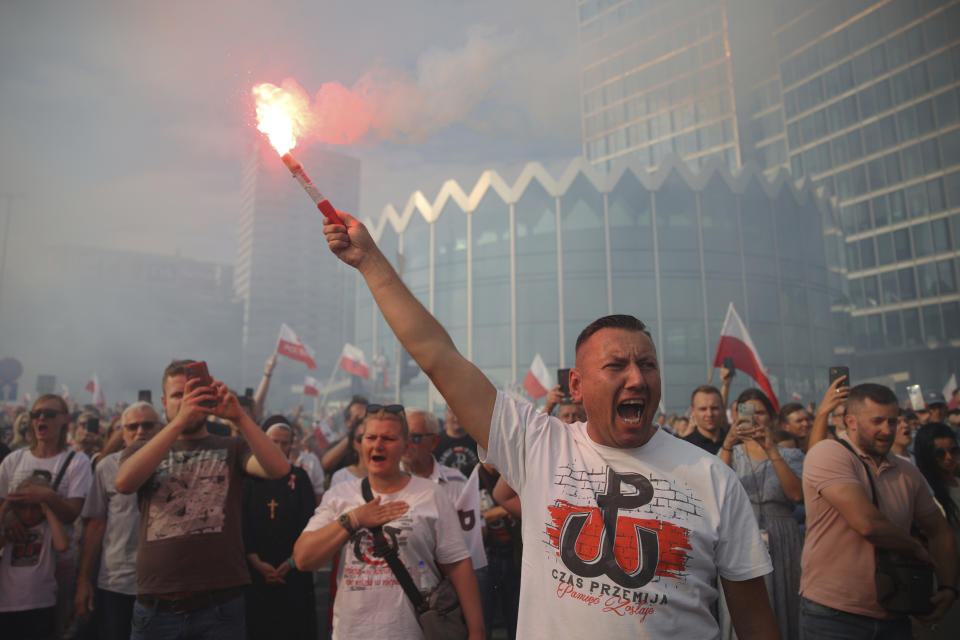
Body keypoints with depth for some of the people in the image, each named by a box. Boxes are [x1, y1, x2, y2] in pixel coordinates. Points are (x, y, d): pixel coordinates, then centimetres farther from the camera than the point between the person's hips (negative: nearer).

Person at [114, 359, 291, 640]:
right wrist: (178, 422, -24)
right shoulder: (141, 450, 9)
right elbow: (123, 483, -14)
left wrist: (239, 417, -24)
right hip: (156, 608, 1)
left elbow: (279, 468, -13)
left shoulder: (231, 448, 5)